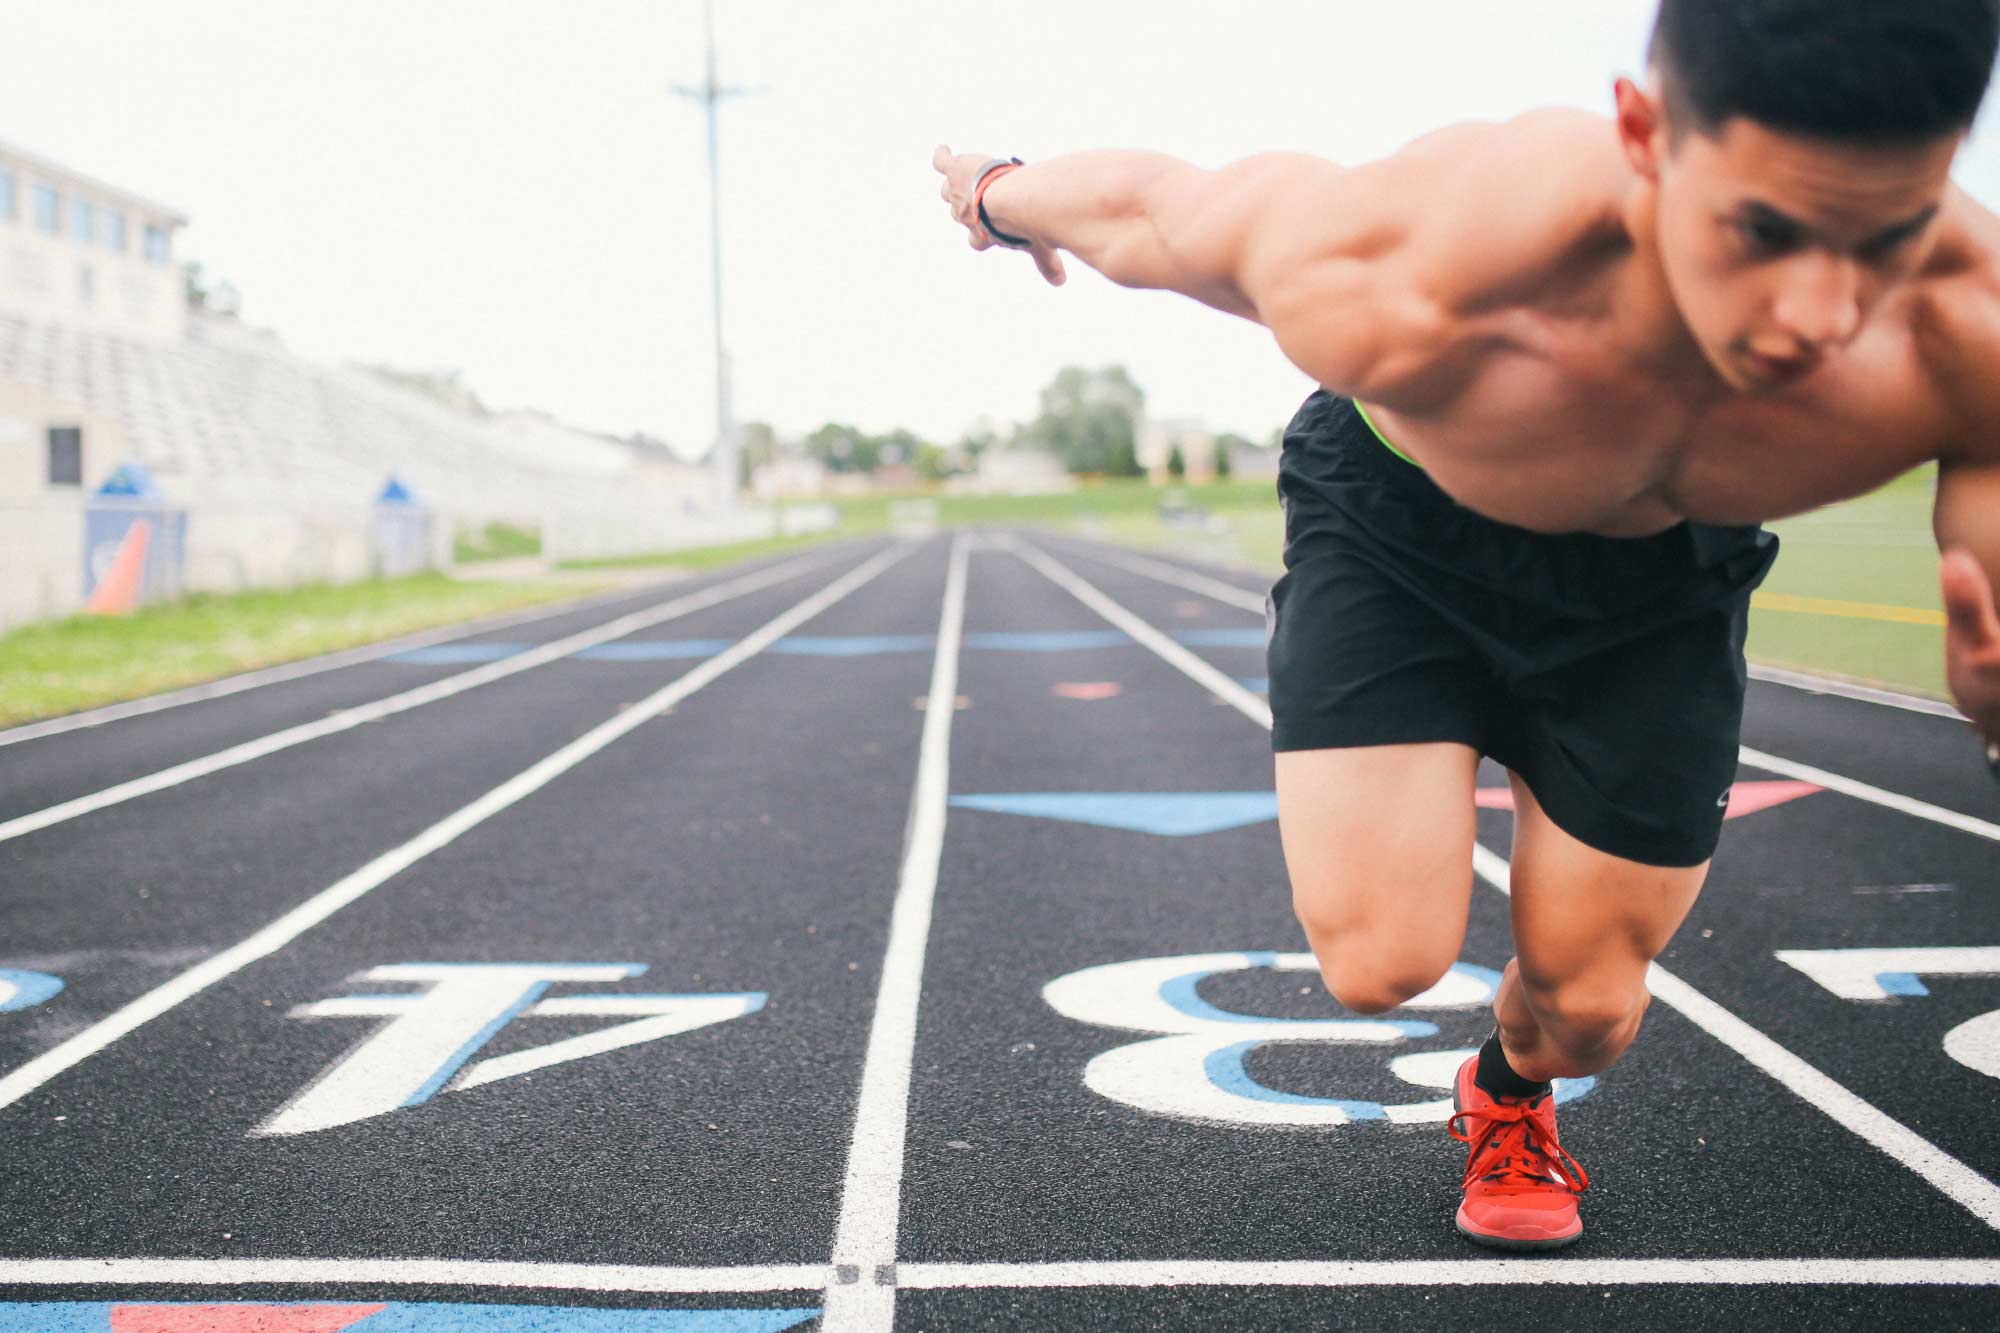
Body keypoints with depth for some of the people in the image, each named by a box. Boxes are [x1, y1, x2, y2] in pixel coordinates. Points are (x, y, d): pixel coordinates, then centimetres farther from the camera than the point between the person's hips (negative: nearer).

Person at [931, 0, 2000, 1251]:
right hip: (1396, 530, -2)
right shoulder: (1402, 298, -44)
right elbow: (1142, 207, -24)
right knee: (1380, 961, -15)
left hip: (1660, 581, 2)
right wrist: (1003, 193, 0)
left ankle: (1509, 1097, 46)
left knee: (1585, 1002, 7)